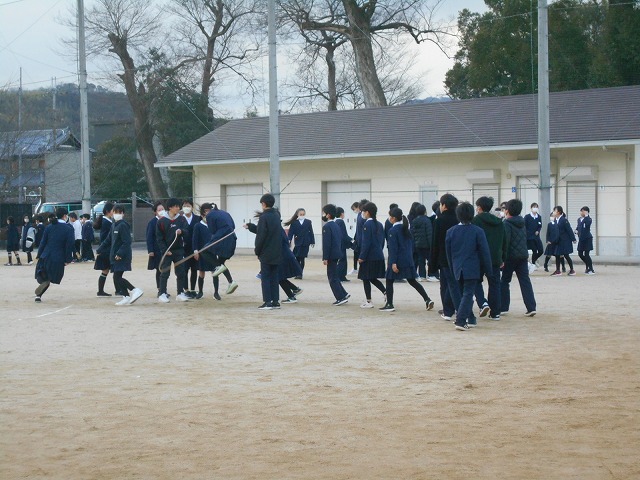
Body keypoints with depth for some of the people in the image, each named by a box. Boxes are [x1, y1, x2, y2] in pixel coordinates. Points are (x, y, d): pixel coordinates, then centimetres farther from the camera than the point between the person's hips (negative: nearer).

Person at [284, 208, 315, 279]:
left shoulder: (308, 222, 6)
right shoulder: (294, 223, 2)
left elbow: (311, 232, 7)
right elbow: (291, 232, -5)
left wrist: (312, 241, 5)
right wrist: (289, 239, -20)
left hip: (305, 243, 0)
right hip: (298, 243, 0)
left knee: (302, 258, -1)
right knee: (297, 259, 3)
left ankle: (300, 274, 2)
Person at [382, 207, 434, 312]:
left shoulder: (393, 230, -12)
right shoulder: (406, 229, 11)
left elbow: (393, 248, -16)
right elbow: (411, 244, 16)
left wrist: (393, 263, -18)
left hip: (397, 260, -8)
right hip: (408, 259, 8)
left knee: (389, 281, 4)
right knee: (412, 281, 12)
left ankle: (389, 304, 4)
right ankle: (427, 299, 4)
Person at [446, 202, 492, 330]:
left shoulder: (450, 232, 2)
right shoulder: (478, 231, -8)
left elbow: (448, 252, 9)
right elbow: (484, 252, -5)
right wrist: (488, 270, 2)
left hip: (458, 269, 4)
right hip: (472, 269, -4)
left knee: (462, 293, 16)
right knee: (468, 294, -5)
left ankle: (470, 319, 22)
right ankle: (461, 320, -17)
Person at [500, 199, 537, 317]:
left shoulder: (507, 223, -10)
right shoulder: (522, 223, 13)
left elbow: (505, 241, -18)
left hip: (510, 257, -6)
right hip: (523, 256, 6)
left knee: (504, 281, 6)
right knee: (525, 281, 3)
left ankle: (503, 308, 6)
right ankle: (531, 307, -5)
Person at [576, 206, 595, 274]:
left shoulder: (588, 219, -10)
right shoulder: (579, 219, 11)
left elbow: (587, 224, -33)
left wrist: (586, 215, -27)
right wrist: (576, 230, 6)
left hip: (587, 239, -7)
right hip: (581, 239, 7)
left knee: (586, 254, -8)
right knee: (580, 254, 10)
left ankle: (591, 270, 0)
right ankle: (588, 265, 31)